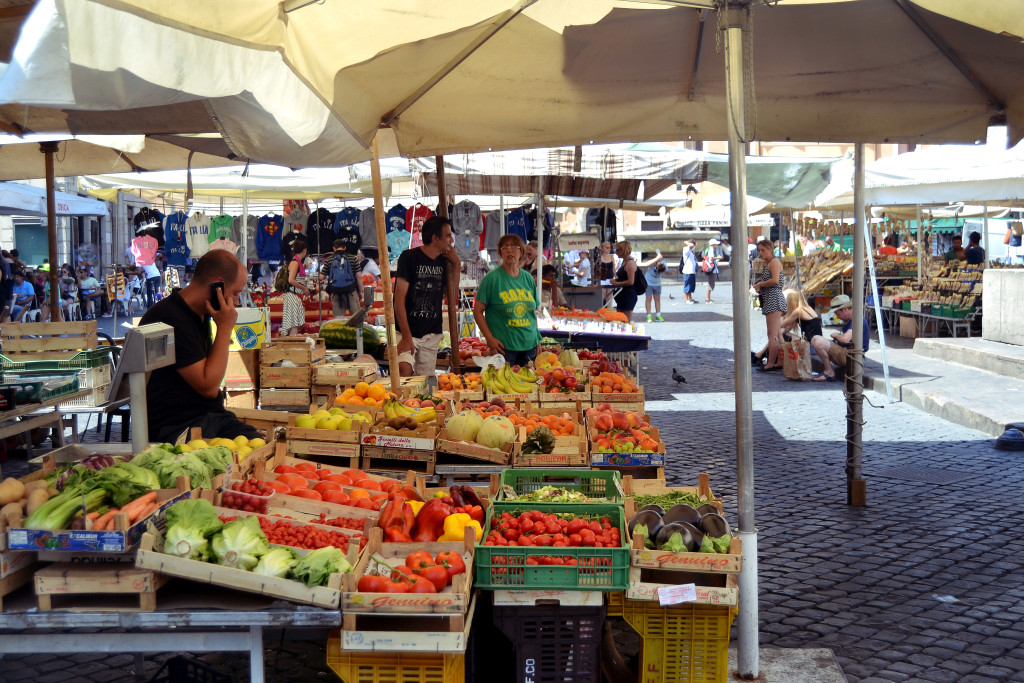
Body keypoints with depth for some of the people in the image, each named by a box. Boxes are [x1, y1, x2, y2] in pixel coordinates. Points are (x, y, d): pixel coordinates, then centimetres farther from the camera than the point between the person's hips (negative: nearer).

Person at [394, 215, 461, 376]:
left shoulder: (443, 261, 10)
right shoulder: (409, 257, -8)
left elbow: (452, 297, 10)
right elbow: (399, 300, -13)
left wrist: (456, 265, 3)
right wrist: (406, 337, -19)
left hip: (432, 335, 6)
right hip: (408, 331, -6)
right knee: (405, 369, -28)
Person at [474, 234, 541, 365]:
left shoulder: (528, 278, 11)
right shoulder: (492, 278, -5)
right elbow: (477, 311, -6)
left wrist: (538, 339, 12)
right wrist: (490, 338, -14)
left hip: (529, 345, 5)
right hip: (503, 346, -5)